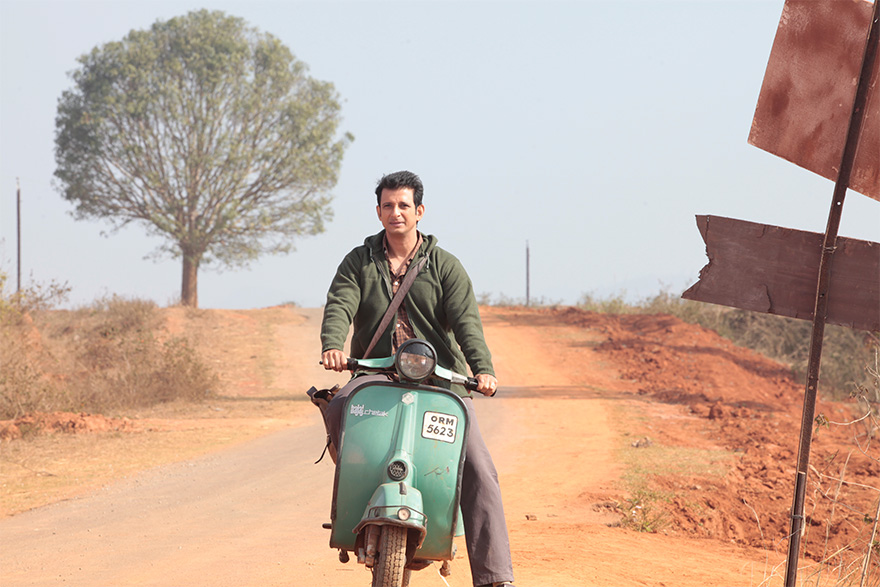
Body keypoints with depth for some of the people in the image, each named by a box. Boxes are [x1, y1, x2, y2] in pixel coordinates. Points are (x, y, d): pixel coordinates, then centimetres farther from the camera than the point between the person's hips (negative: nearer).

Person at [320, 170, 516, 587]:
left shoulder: (445, 266, 9)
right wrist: (333, 346, -28)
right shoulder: (359, 262, 12)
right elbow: (339, 306, -5)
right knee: (338, 411, -33)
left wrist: (482, 368, -24)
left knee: (478, 469, -17)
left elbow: (465, 320, -5)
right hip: (376, 373, 1)